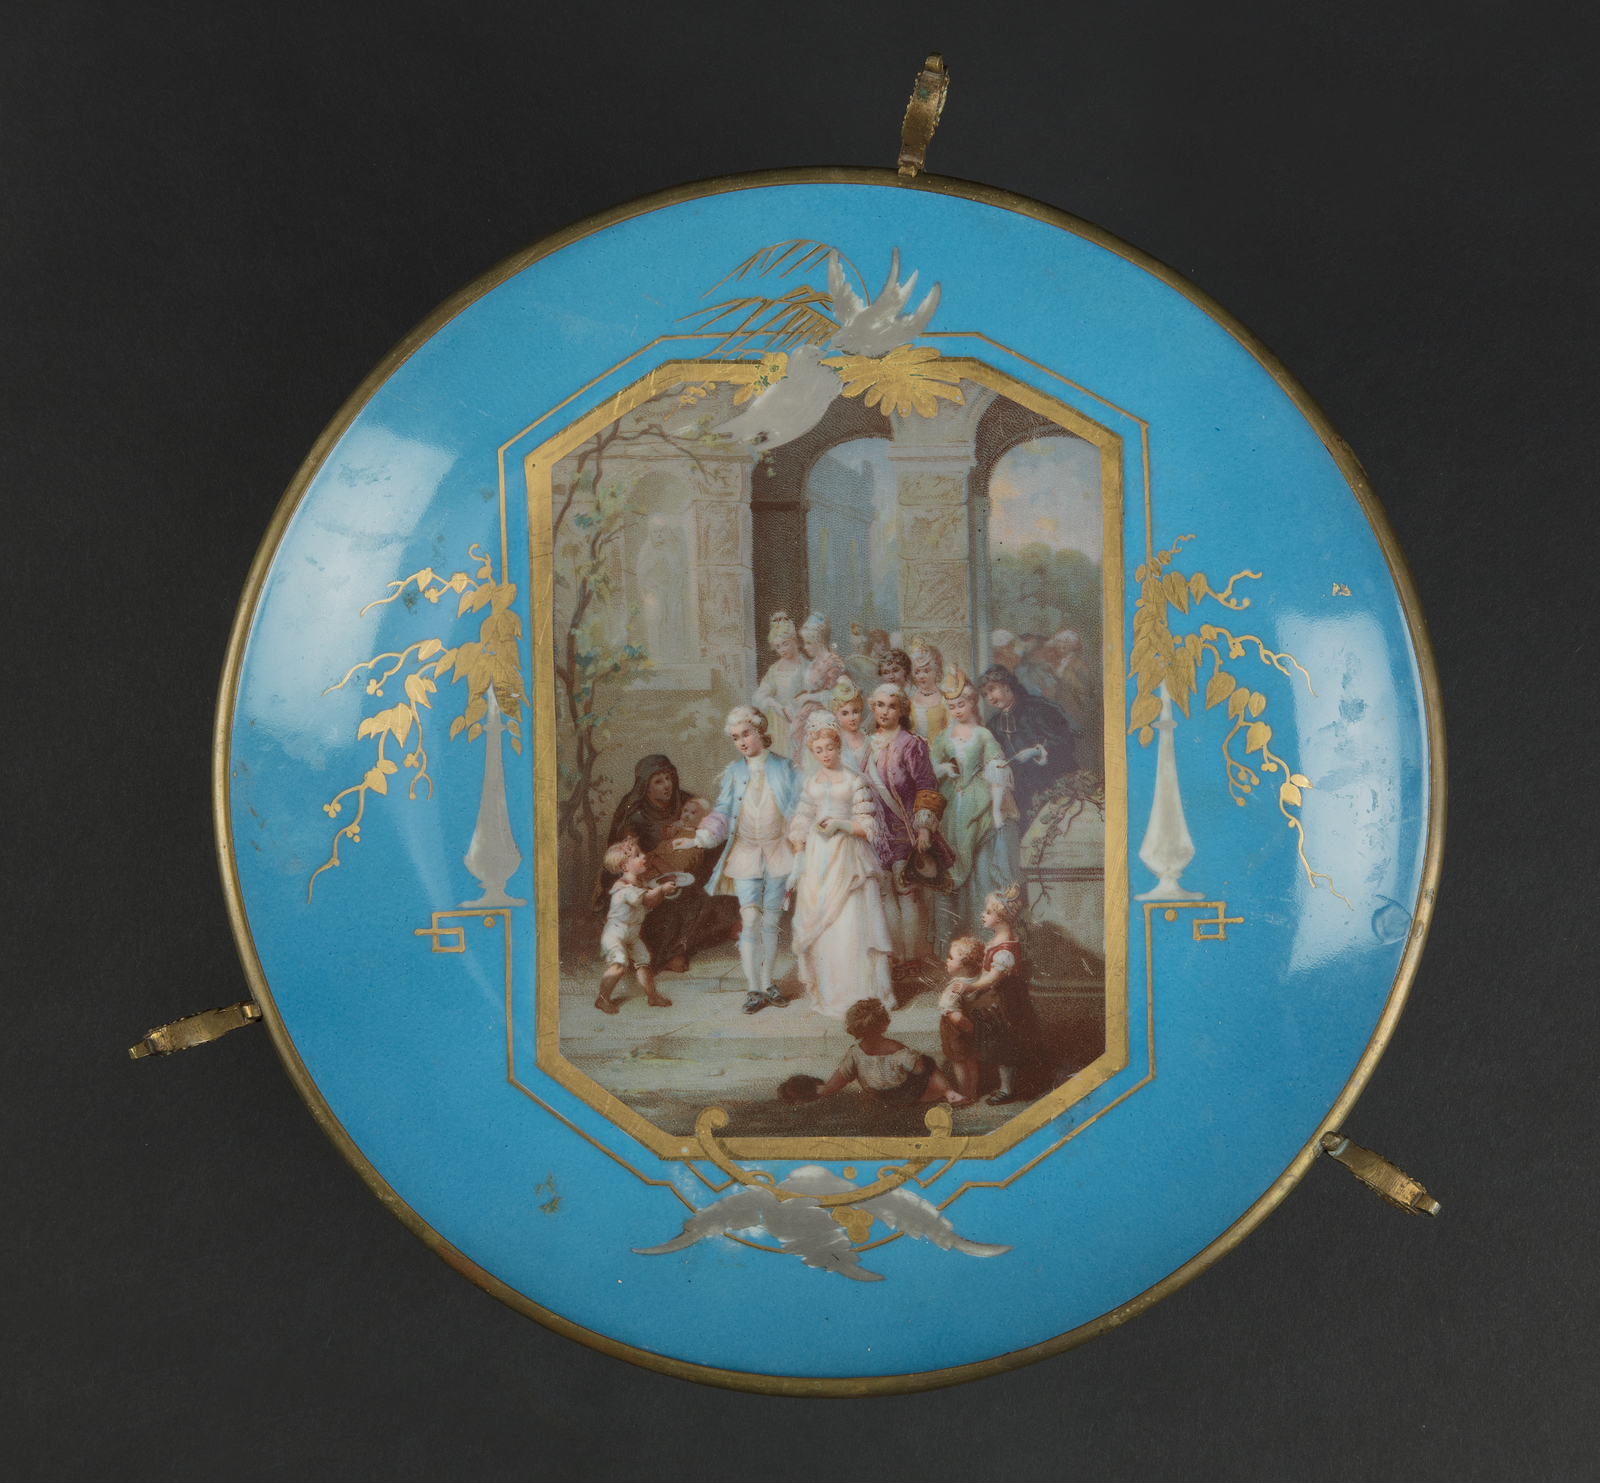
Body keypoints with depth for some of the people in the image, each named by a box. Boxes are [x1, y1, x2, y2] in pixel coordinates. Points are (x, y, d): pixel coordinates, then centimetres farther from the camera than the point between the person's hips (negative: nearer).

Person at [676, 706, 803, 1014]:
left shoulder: (783, 768, 2)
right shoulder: (733, 772, 6)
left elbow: (797, 808, 4)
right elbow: (723, 812, 4)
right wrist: (699, 837, -9)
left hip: (777, 852, 0)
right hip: (744, 853, 0)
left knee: (770, 920, 5)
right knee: (750, 918, -11)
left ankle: (768, 982, 19)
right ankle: (754, 989, -6)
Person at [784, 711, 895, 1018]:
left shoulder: (854, 781, 0)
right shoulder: (811, 784, 12)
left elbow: (868, 825, -2)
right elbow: (801, 826, 15)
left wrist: (841, 824, -17)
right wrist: (798, 861, 8)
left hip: (848, 859, -4)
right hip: (817, 860, 4)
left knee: (851, 922, -8)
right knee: (819, 926, 1)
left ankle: (861, 994, -1)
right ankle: (827, 994, 10)